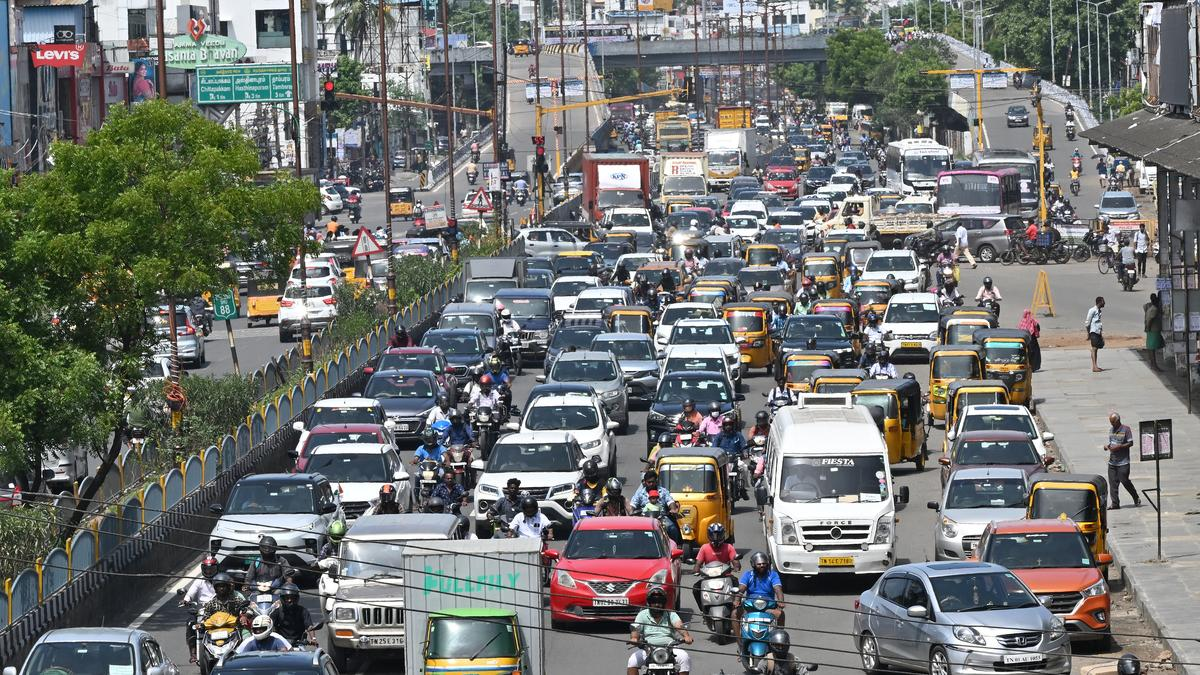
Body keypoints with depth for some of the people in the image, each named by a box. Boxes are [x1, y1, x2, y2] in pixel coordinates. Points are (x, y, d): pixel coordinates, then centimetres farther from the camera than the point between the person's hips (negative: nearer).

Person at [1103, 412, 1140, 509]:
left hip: (1123, 461, -6)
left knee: (1125, 481, -5)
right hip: (1112, 461, 6)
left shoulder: (1125, 429, -7)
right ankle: (1115, 503, 4)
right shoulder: (1111, 429, 13)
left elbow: (1130, 443, -9)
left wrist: (1119, 447, -19)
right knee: (1113, 483, 1)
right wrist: (1107, 446, 0)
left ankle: (1136, 499, 15)